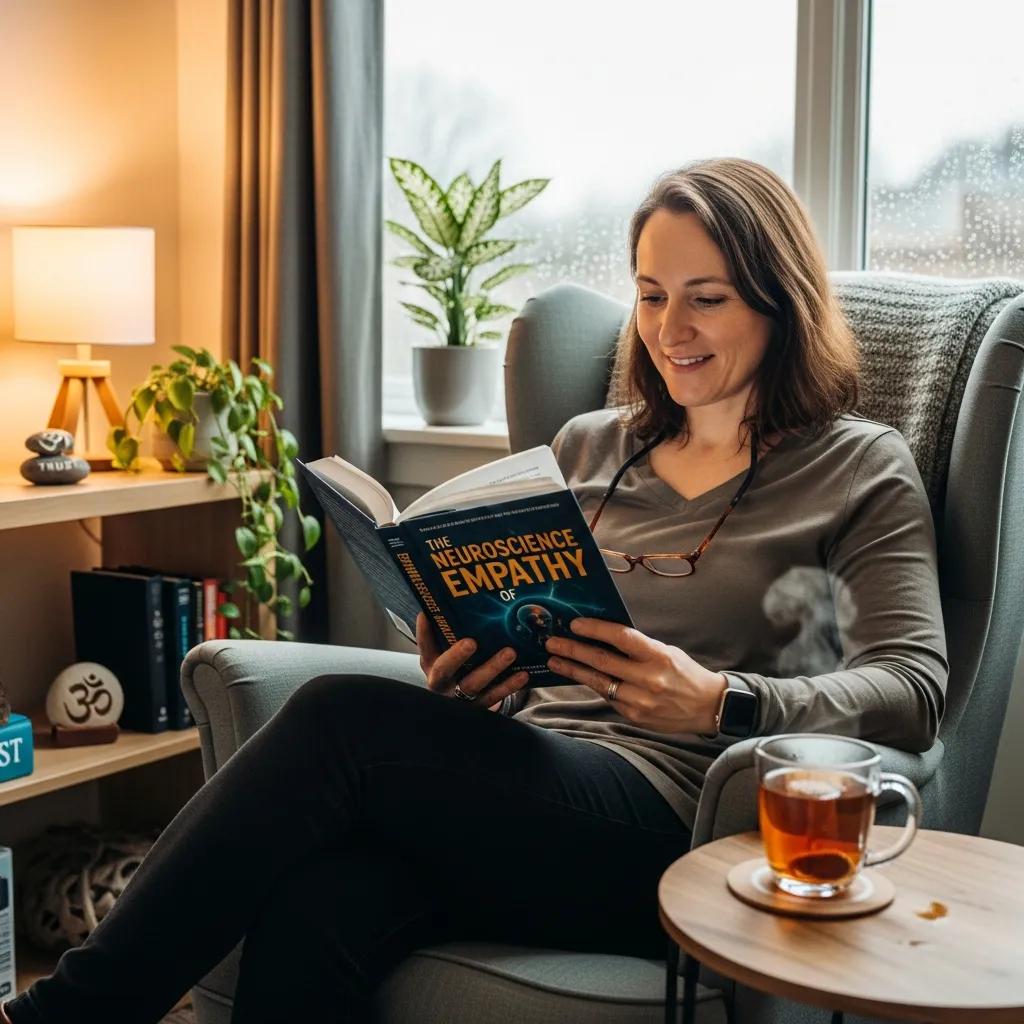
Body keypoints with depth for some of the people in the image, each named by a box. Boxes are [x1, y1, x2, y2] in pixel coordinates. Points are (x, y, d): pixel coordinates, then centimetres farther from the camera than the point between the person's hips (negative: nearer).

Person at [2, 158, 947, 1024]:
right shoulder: (587, 447, 23)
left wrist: (718, 701, -21)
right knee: (311, 914, -32)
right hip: (524, 781, 4)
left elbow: (913, 691, -4)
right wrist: (465, 683, -2)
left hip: (664, 820, -4)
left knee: (343, 718, -28)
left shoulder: (863, 470, 8)